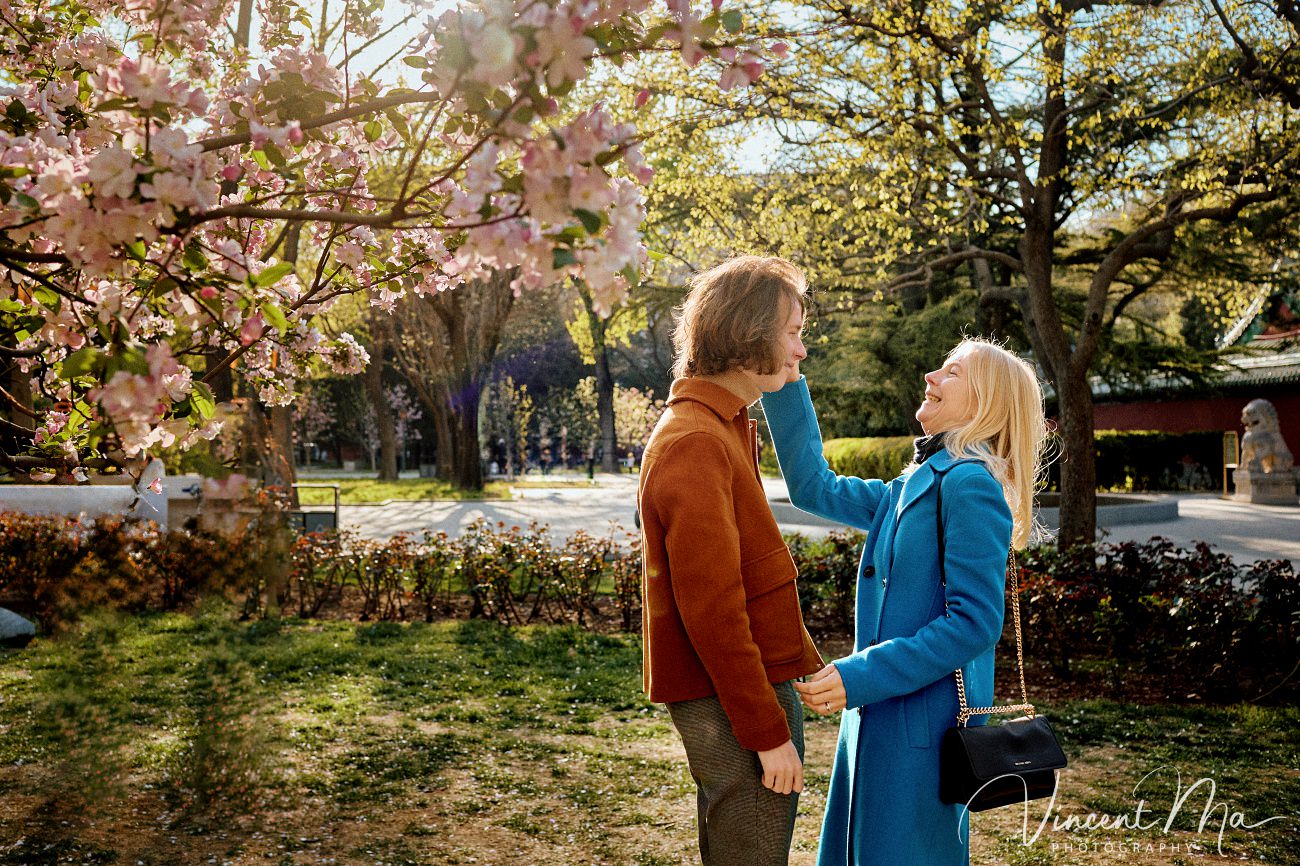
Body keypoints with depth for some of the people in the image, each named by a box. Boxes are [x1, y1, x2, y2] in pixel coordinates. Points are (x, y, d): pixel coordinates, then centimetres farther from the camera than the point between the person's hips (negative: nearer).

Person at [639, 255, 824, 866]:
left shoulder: (724, 426, 14)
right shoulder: (694, 443, -19)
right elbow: (712, 607, -23)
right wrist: (768, 729, -19)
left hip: (754, 678, 10)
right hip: (733, 699, -10)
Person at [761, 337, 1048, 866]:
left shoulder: (971, 484, -16)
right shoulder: (913, 487, 11)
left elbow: (975, 623, -20)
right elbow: (814, 487, 15)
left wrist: (859, 678, -20)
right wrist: (783, 382, 11)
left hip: (922, 723, -9)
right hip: (881, 717, 9)